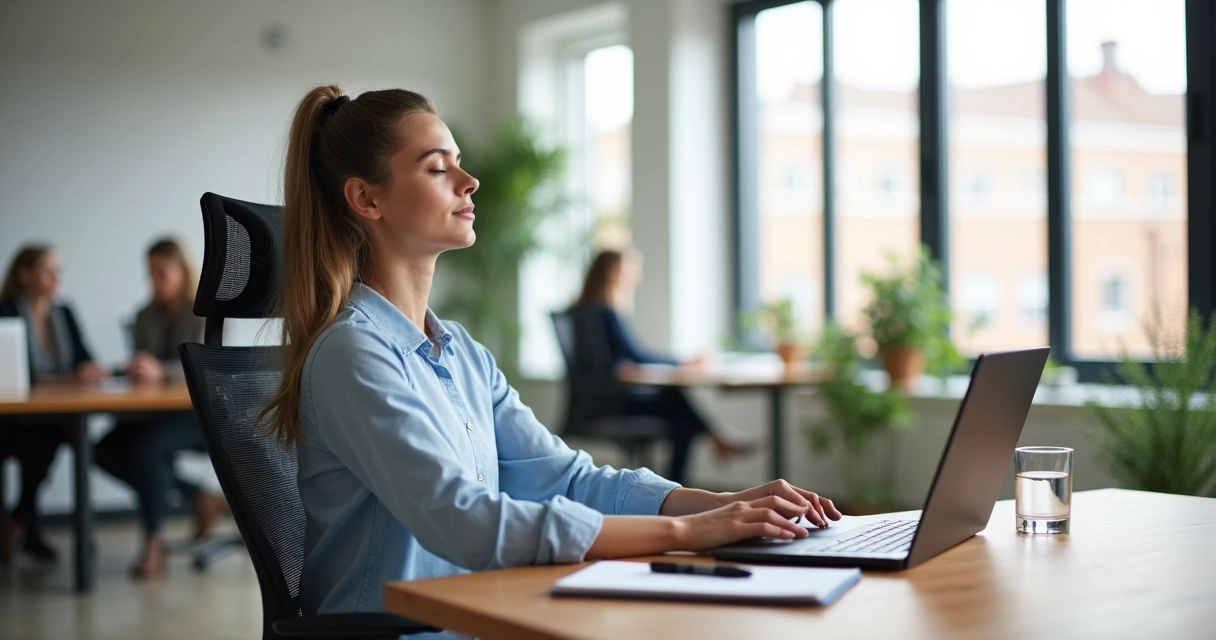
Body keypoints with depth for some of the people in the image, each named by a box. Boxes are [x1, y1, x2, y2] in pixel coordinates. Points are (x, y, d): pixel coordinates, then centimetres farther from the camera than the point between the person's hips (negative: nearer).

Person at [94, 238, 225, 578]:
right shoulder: (146, 317, 13)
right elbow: (142, 370, 10)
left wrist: (160, 372, -38)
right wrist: (136, 370, -16)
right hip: (155, 410, 7)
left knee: (146, 446, -33)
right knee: (108, 450, -18)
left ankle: (153, 543, -20)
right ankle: (200, 498, -6)